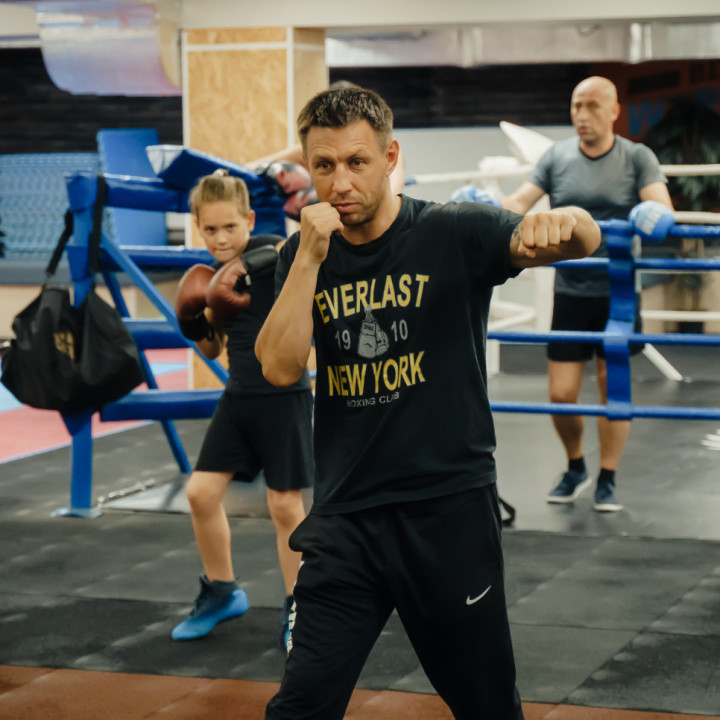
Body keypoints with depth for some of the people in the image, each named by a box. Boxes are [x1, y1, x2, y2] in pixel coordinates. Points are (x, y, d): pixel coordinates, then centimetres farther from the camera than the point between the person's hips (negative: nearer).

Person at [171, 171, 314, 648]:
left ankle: (298, 607, 15)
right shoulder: (216, 278, 9)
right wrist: (197, 321, 0)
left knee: (285, 504, -2)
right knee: (201, 492, 4)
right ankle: (222, 593, 23)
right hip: (239, 397, 7)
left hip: (284, 397, -6)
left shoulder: (272, 252, -11)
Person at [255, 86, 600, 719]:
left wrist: (561, 224, -43)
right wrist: (311, 256, -16)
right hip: (345, 517, 2)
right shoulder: (305, 255, 5)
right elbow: (279, 368, -8)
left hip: (450, 507, -2)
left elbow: (585, 238, -19)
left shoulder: (452, 234, -6)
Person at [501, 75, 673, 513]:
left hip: (617, 292, -1)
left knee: (613, 389, 4)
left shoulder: (637, 158, -1)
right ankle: (575, 468, 25)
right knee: (561, 394, 1)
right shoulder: (556, 158, 4)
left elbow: (662, 205, -15)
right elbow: (520, 203, -4)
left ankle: (608, 480, 18)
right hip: (570, 291, 2)